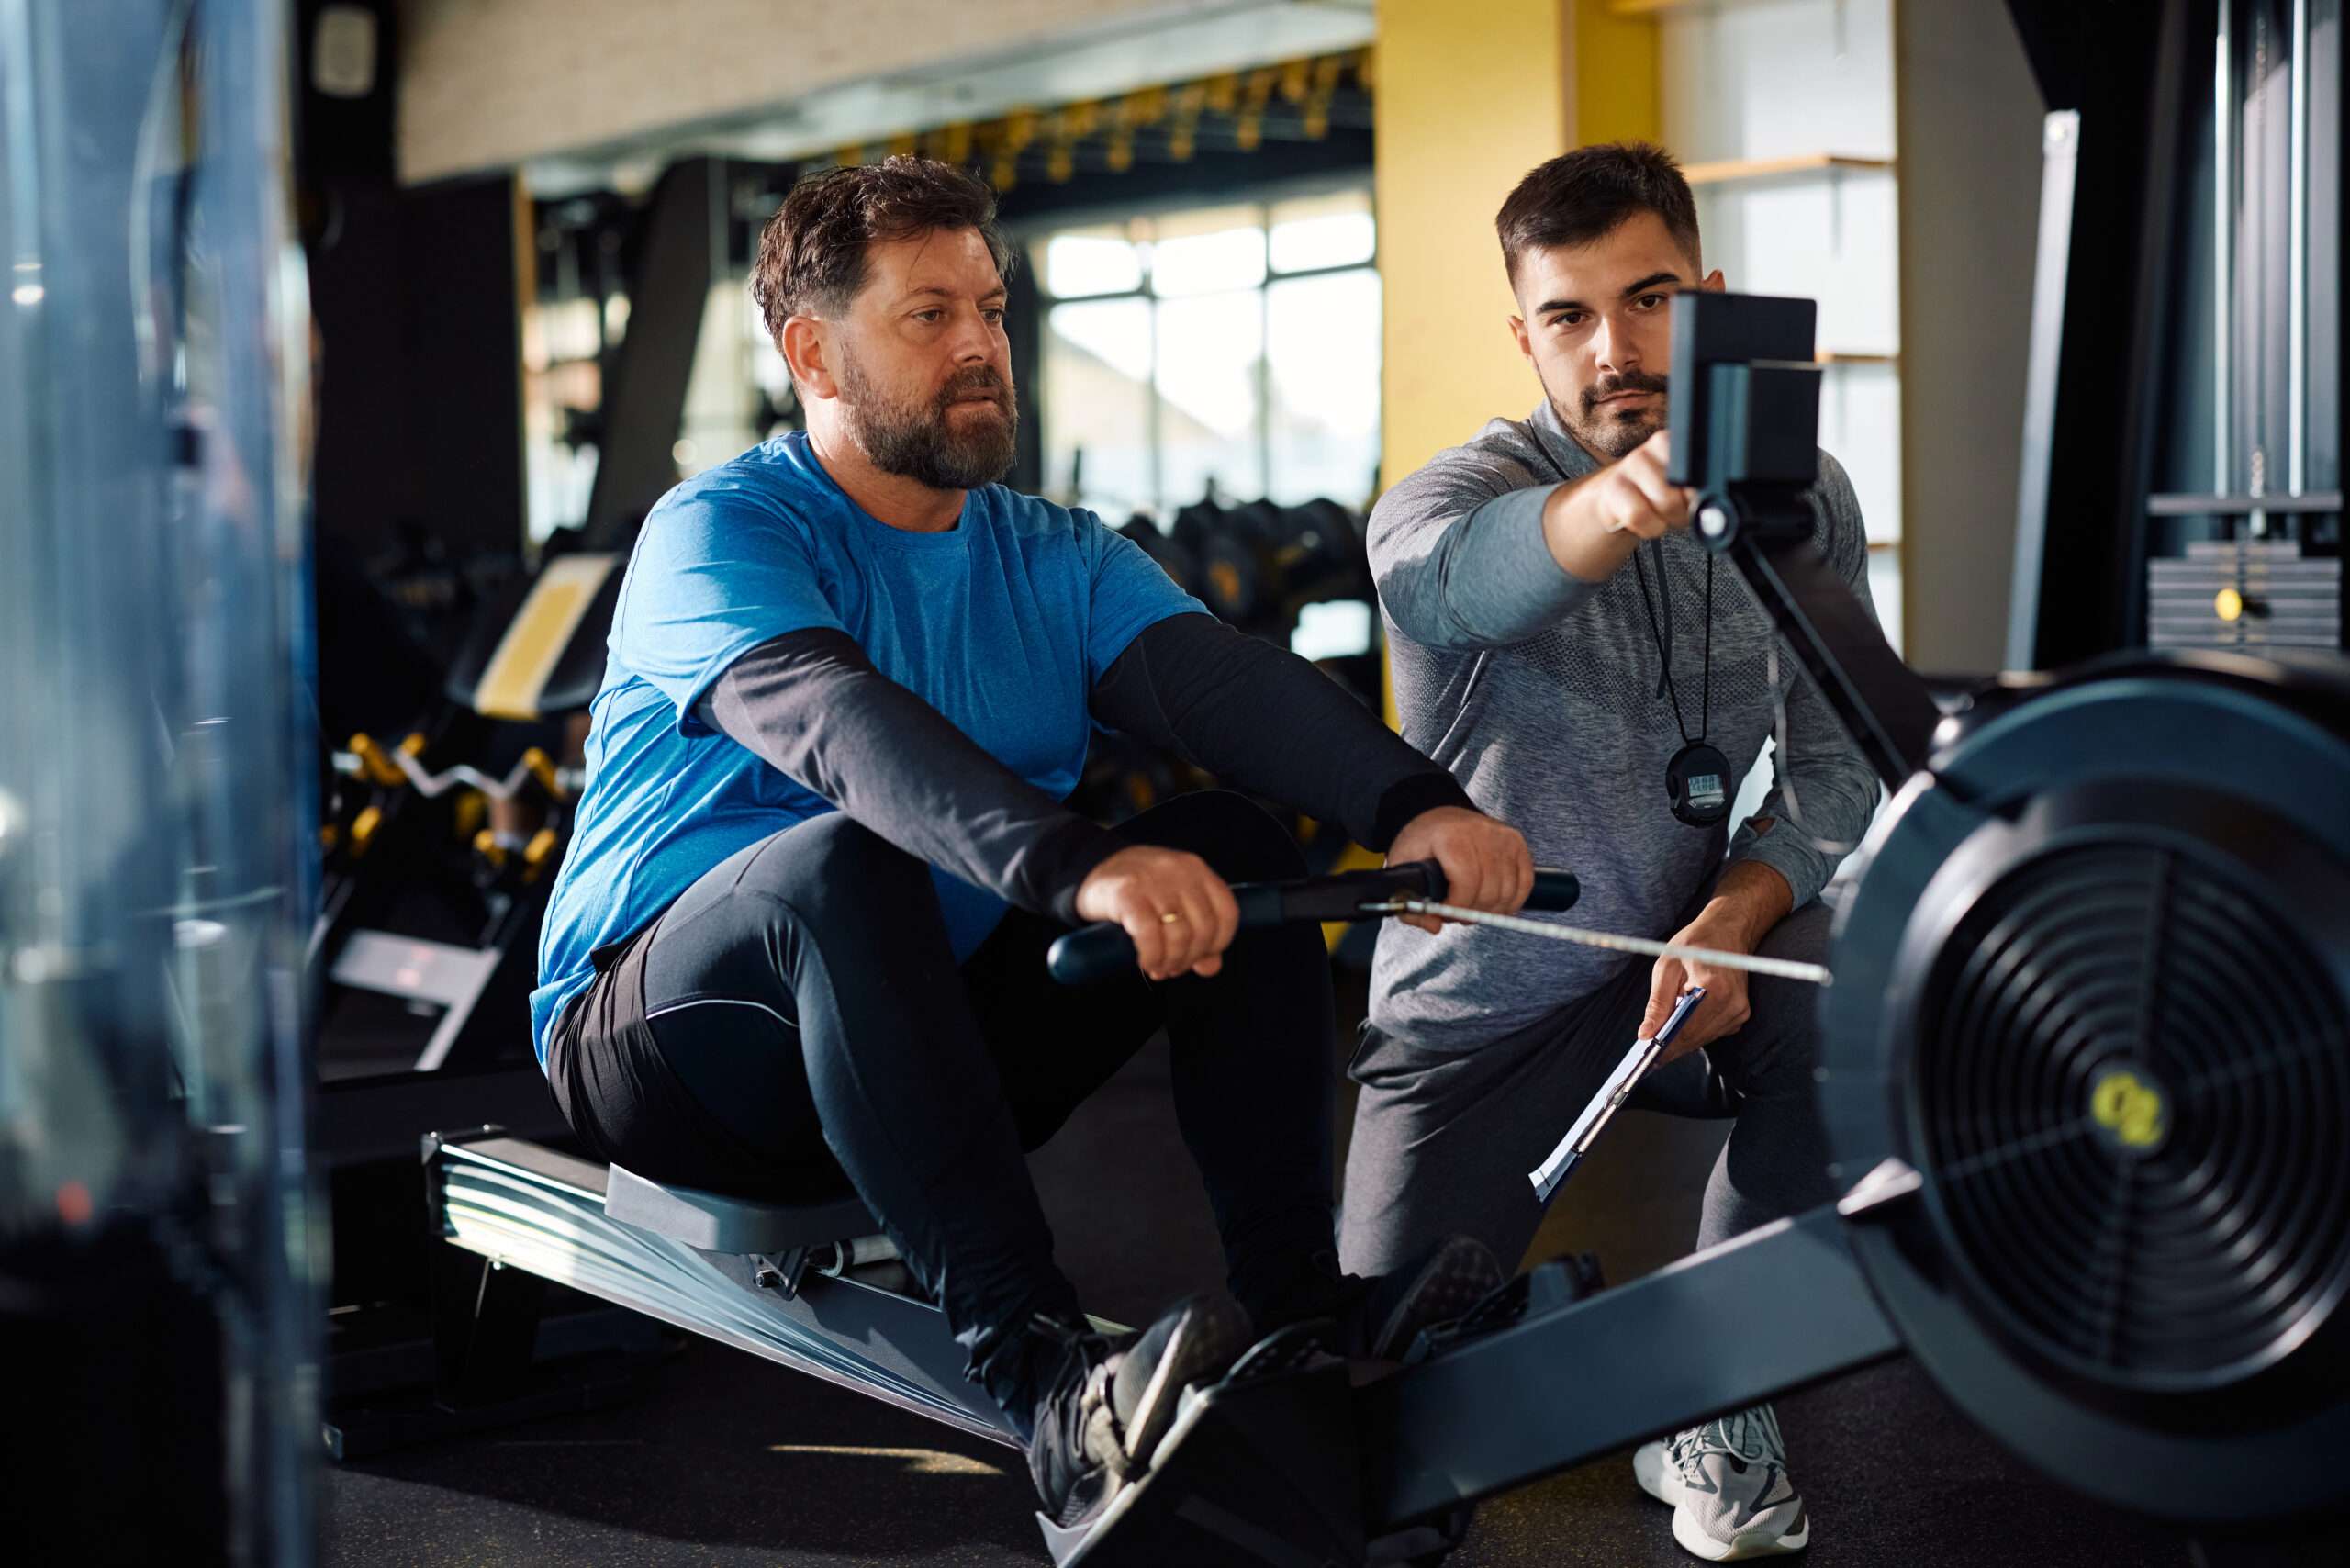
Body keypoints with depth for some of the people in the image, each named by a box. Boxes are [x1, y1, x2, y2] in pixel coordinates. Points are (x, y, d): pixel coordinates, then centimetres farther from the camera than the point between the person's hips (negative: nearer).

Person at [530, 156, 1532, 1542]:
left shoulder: (1057, 558, 8)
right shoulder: (718, 534, -11)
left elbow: (1223, 680, -12)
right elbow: (839, 725, -32)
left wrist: (1413, 806, -32)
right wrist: (1077, 867, -49)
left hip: (943, 1040, 6)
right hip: (674, 1040, -5)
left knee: (1237, 844, -11)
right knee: (843, 863, -36)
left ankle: (1301, 1301, -20)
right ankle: (1042, 1376, -42)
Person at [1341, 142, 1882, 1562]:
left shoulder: (1804, 497, -3)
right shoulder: (1451, 497, -17)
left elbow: (1837, 764, -4)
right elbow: (1456, 577, -43)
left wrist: (1731, 916, -24)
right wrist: (1634, 491, -66)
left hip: (1691, 955, 3)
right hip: (1483, 1004, -2)